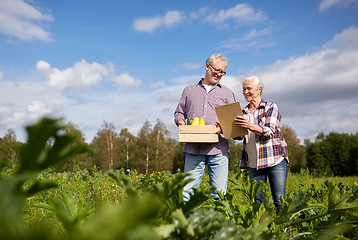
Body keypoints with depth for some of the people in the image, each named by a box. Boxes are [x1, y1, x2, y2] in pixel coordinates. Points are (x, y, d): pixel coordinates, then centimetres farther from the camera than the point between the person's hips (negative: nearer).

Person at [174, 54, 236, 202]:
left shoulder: (227, 93, 17)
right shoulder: (189, 90, 19)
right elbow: (179, 112, 22)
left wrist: (223, 127, -10)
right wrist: (180, 121, -2)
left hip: (218, 150, 0)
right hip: (193, 148, 0)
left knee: (219, 192, -2)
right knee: (187, 190, -4)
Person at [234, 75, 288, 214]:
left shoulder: (271, 107, 2)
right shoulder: (244, 112, 16)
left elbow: (270, 132, -13)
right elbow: (240, 135, 16)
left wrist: (251, 126, -29)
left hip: (275, 159, -4)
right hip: (253, 162, 4)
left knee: (279, 200, -6)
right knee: (257, 200, 3)